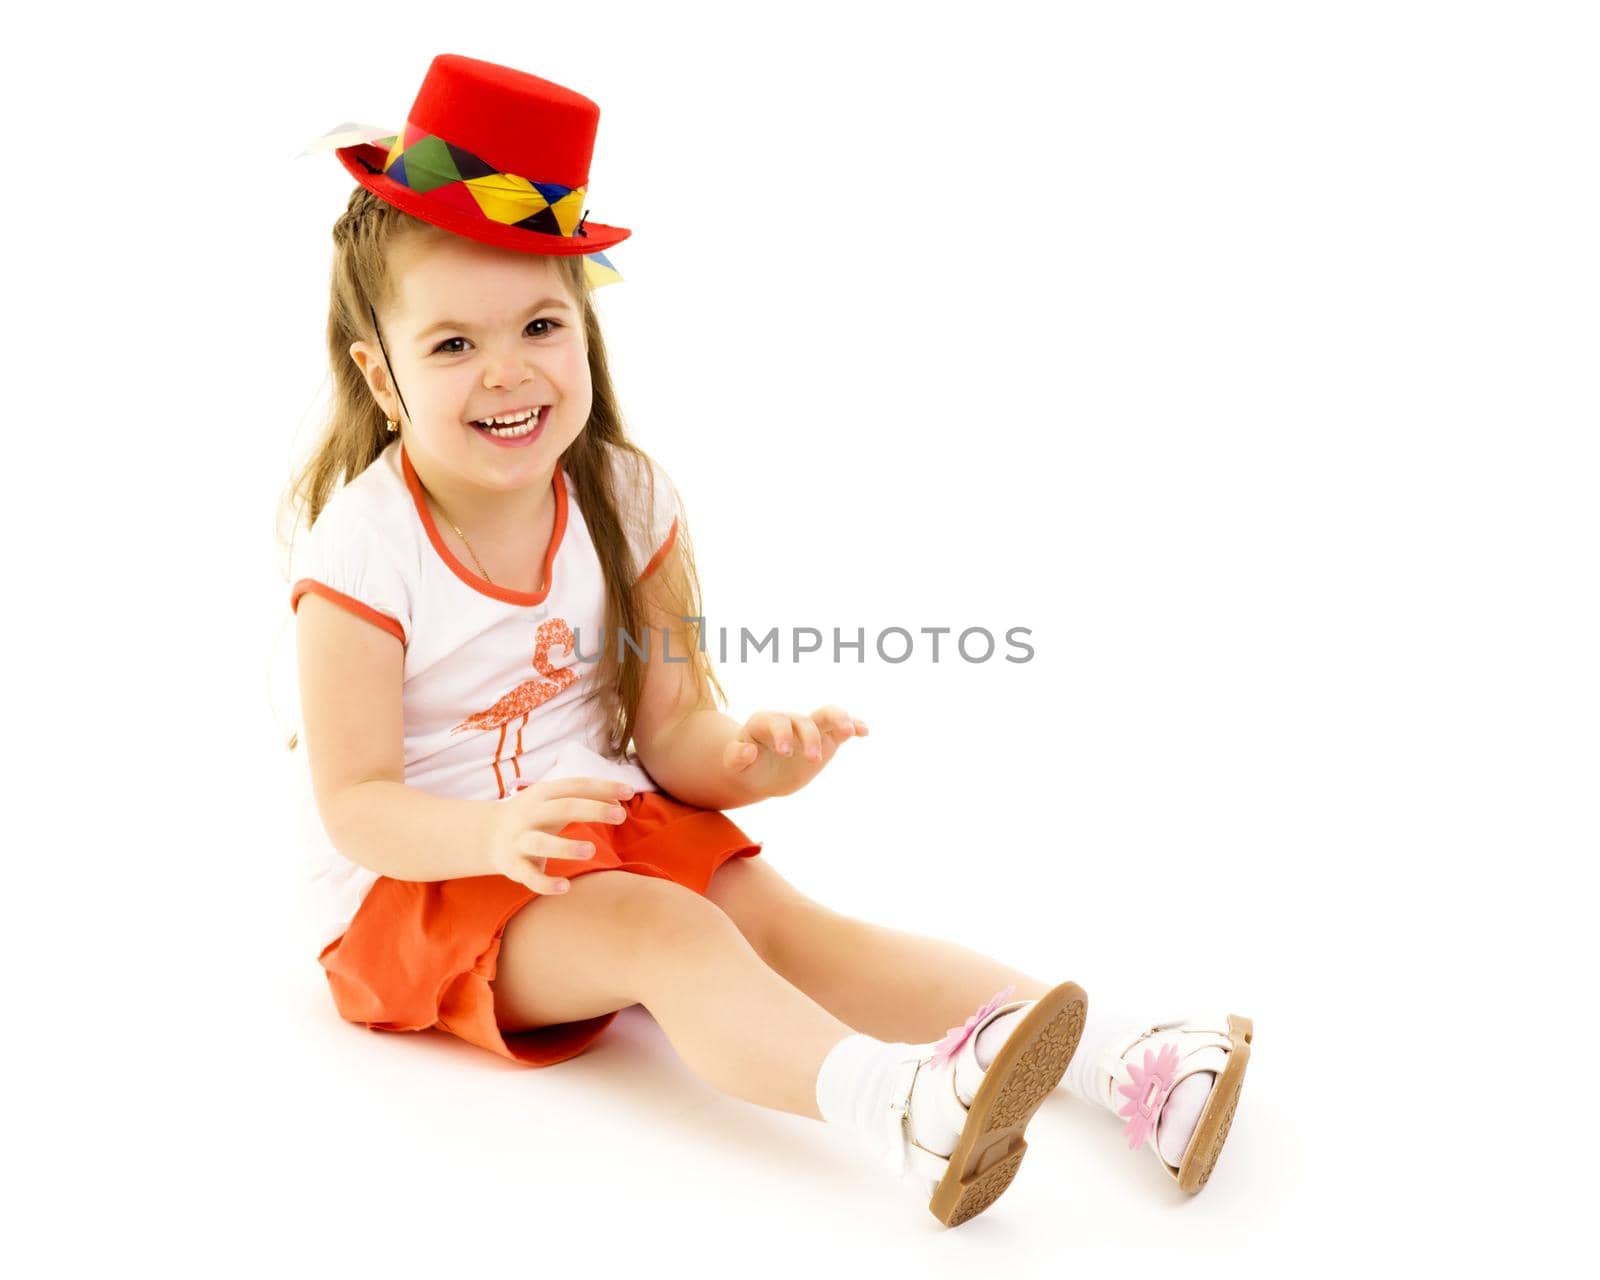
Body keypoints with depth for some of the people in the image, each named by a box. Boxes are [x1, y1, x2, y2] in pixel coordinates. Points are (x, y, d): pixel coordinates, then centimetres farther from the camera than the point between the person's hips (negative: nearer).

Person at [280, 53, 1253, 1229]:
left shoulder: (625, 503, -5)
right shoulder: (365, 549, -18)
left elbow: (667, 735, -4)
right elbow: (353, 803, -17)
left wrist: (742, 756, -27)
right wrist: (495, 835, -37)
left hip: (615, 826, 4)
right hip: (425, 876, -3)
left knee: (785, 919, -18)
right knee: (662, 929, -31)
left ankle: (1122, 1059, -29)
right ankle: (895, 1105, -53)